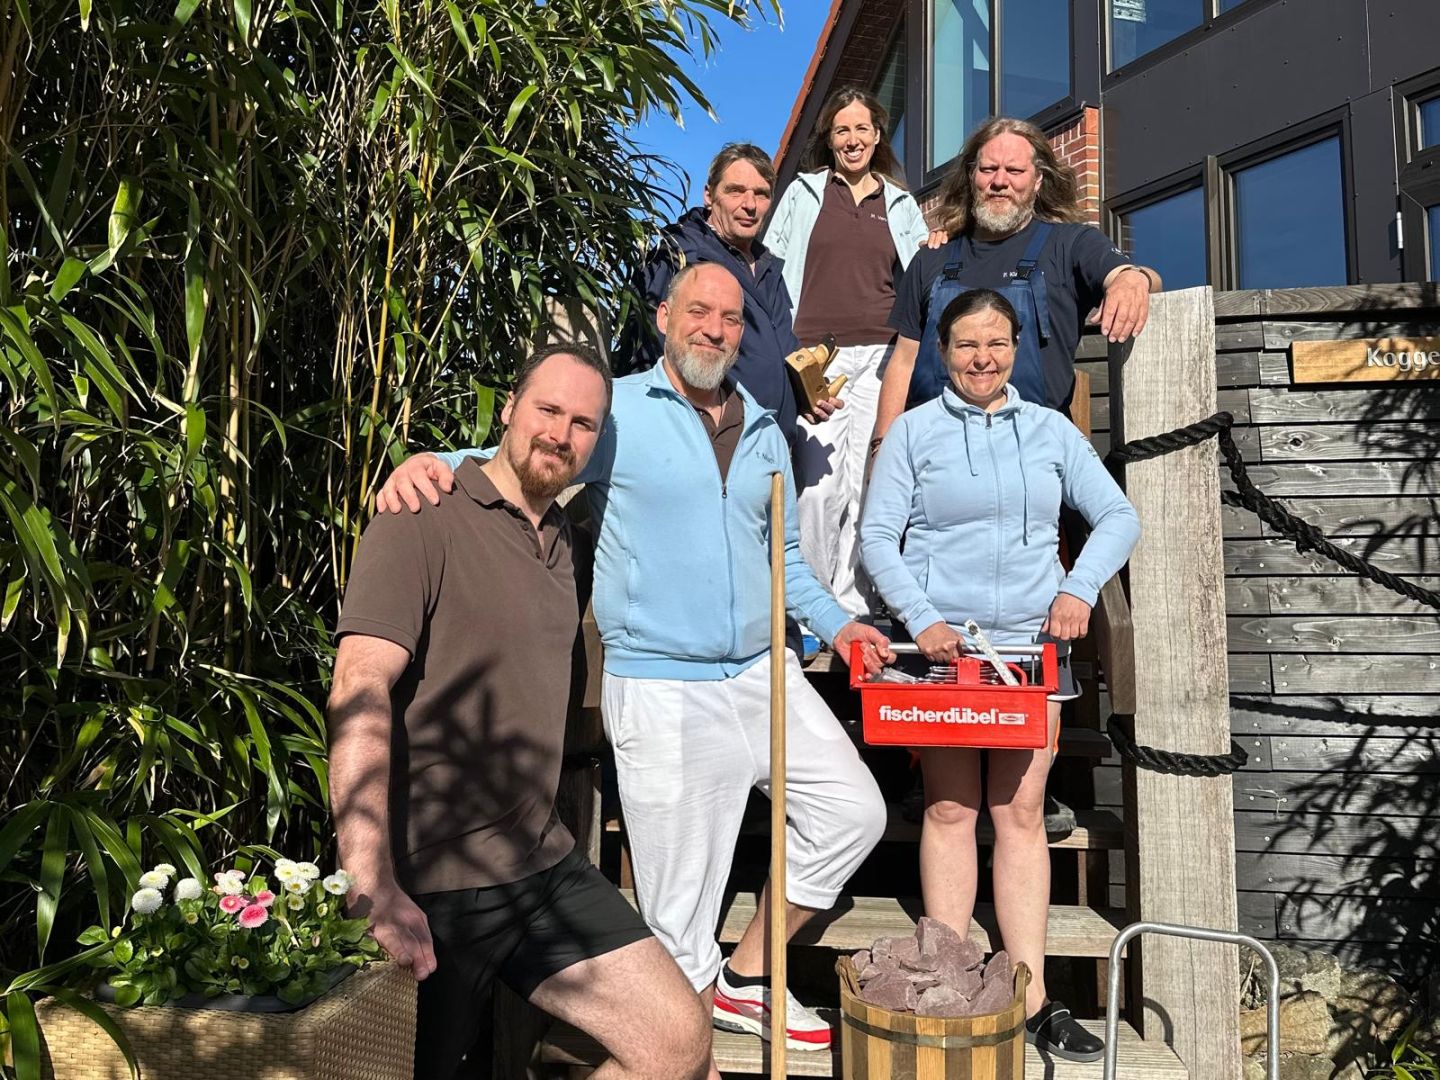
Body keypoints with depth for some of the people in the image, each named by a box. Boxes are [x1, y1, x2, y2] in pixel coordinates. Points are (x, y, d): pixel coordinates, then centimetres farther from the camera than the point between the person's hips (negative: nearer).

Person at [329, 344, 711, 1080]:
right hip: (431, 885, -6)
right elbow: (359, 690, -23)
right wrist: (373, 887, -31)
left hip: (543, 866, 7)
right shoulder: (424, 522, -13)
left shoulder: (563, 538, 12)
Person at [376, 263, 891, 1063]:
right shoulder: (616, 411, -5)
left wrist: (836, 624, 13)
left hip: (764, 675, 6)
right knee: (681, 904, 5)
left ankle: (745, 976, 28)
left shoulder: (764, 432, 13)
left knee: (853, 813, 11)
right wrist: (431, 462, -31)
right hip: (660, 690, -6)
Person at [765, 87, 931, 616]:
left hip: (880, 356, 2)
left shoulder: (900, 204, 20)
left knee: (867, 484, -2)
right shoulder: (803, 192, 15)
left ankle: (851, 601, 7)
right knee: (818, 484, -11)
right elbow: (776, 273, 11)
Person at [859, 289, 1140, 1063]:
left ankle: (1031, 999, 14)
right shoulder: (914, 431, 3)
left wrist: (1080, 588, -7)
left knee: (1022, 813, 6)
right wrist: (922, 619, -15)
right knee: (950, 810, 3)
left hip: (1033, 645, 2)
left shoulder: (1050, 430, 11)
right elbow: (877, 537, -2)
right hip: (942, 646, -2)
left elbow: (1118, 517, 10)